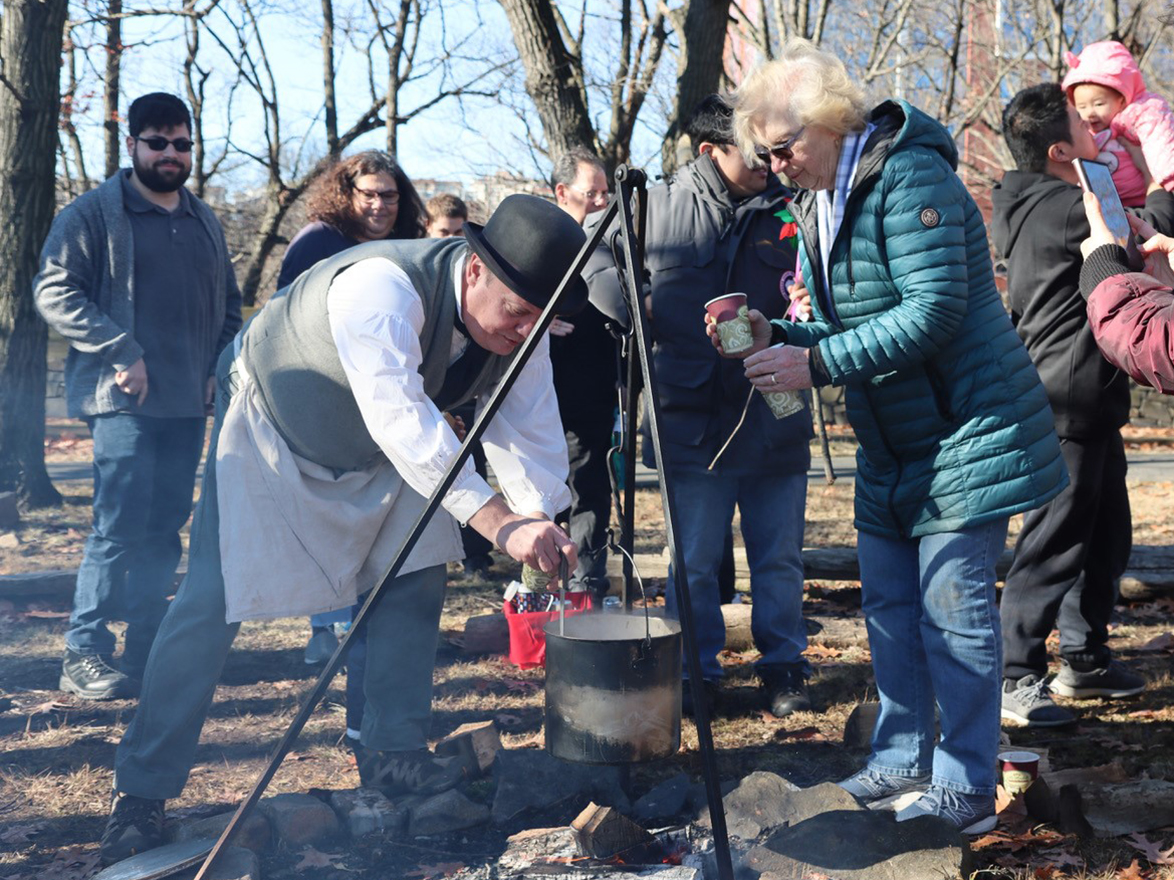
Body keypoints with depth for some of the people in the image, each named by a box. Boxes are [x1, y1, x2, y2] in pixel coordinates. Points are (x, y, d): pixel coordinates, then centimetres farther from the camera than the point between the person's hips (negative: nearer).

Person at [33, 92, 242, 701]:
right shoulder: (93, 213, 0)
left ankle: (144, 652, 16)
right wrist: (121, 351, -16)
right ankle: (83, 655, -2)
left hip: (189, 403, 6)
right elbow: (54, 292, -9)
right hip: (124, 400, -6)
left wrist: (220, 367, 10)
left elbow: (229, 304, 26)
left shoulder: (205, 224, 18)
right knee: (121, 527, -11)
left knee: (165, 530, 8)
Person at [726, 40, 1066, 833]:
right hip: (892, 446, 9)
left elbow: (935, 309, -26)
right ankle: (903, 759, 26)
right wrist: (774, 338, -3)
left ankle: (967, 787, 5)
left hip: (967, 431, -9)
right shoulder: (819, 206, 11)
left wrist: (816, 364, -26)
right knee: (889, 602, 13)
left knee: (953, 606, -6)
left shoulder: (911, 176, -17)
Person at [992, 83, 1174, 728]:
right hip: (1069, 407, -10)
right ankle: (1014, 679, 2)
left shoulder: (1035, 208, 14)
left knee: (1106, 536, 17)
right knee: (1054, 543, -5)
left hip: (1087, 407, 10)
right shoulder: (1067, 208, -17)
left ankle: (1084, 658, 28)